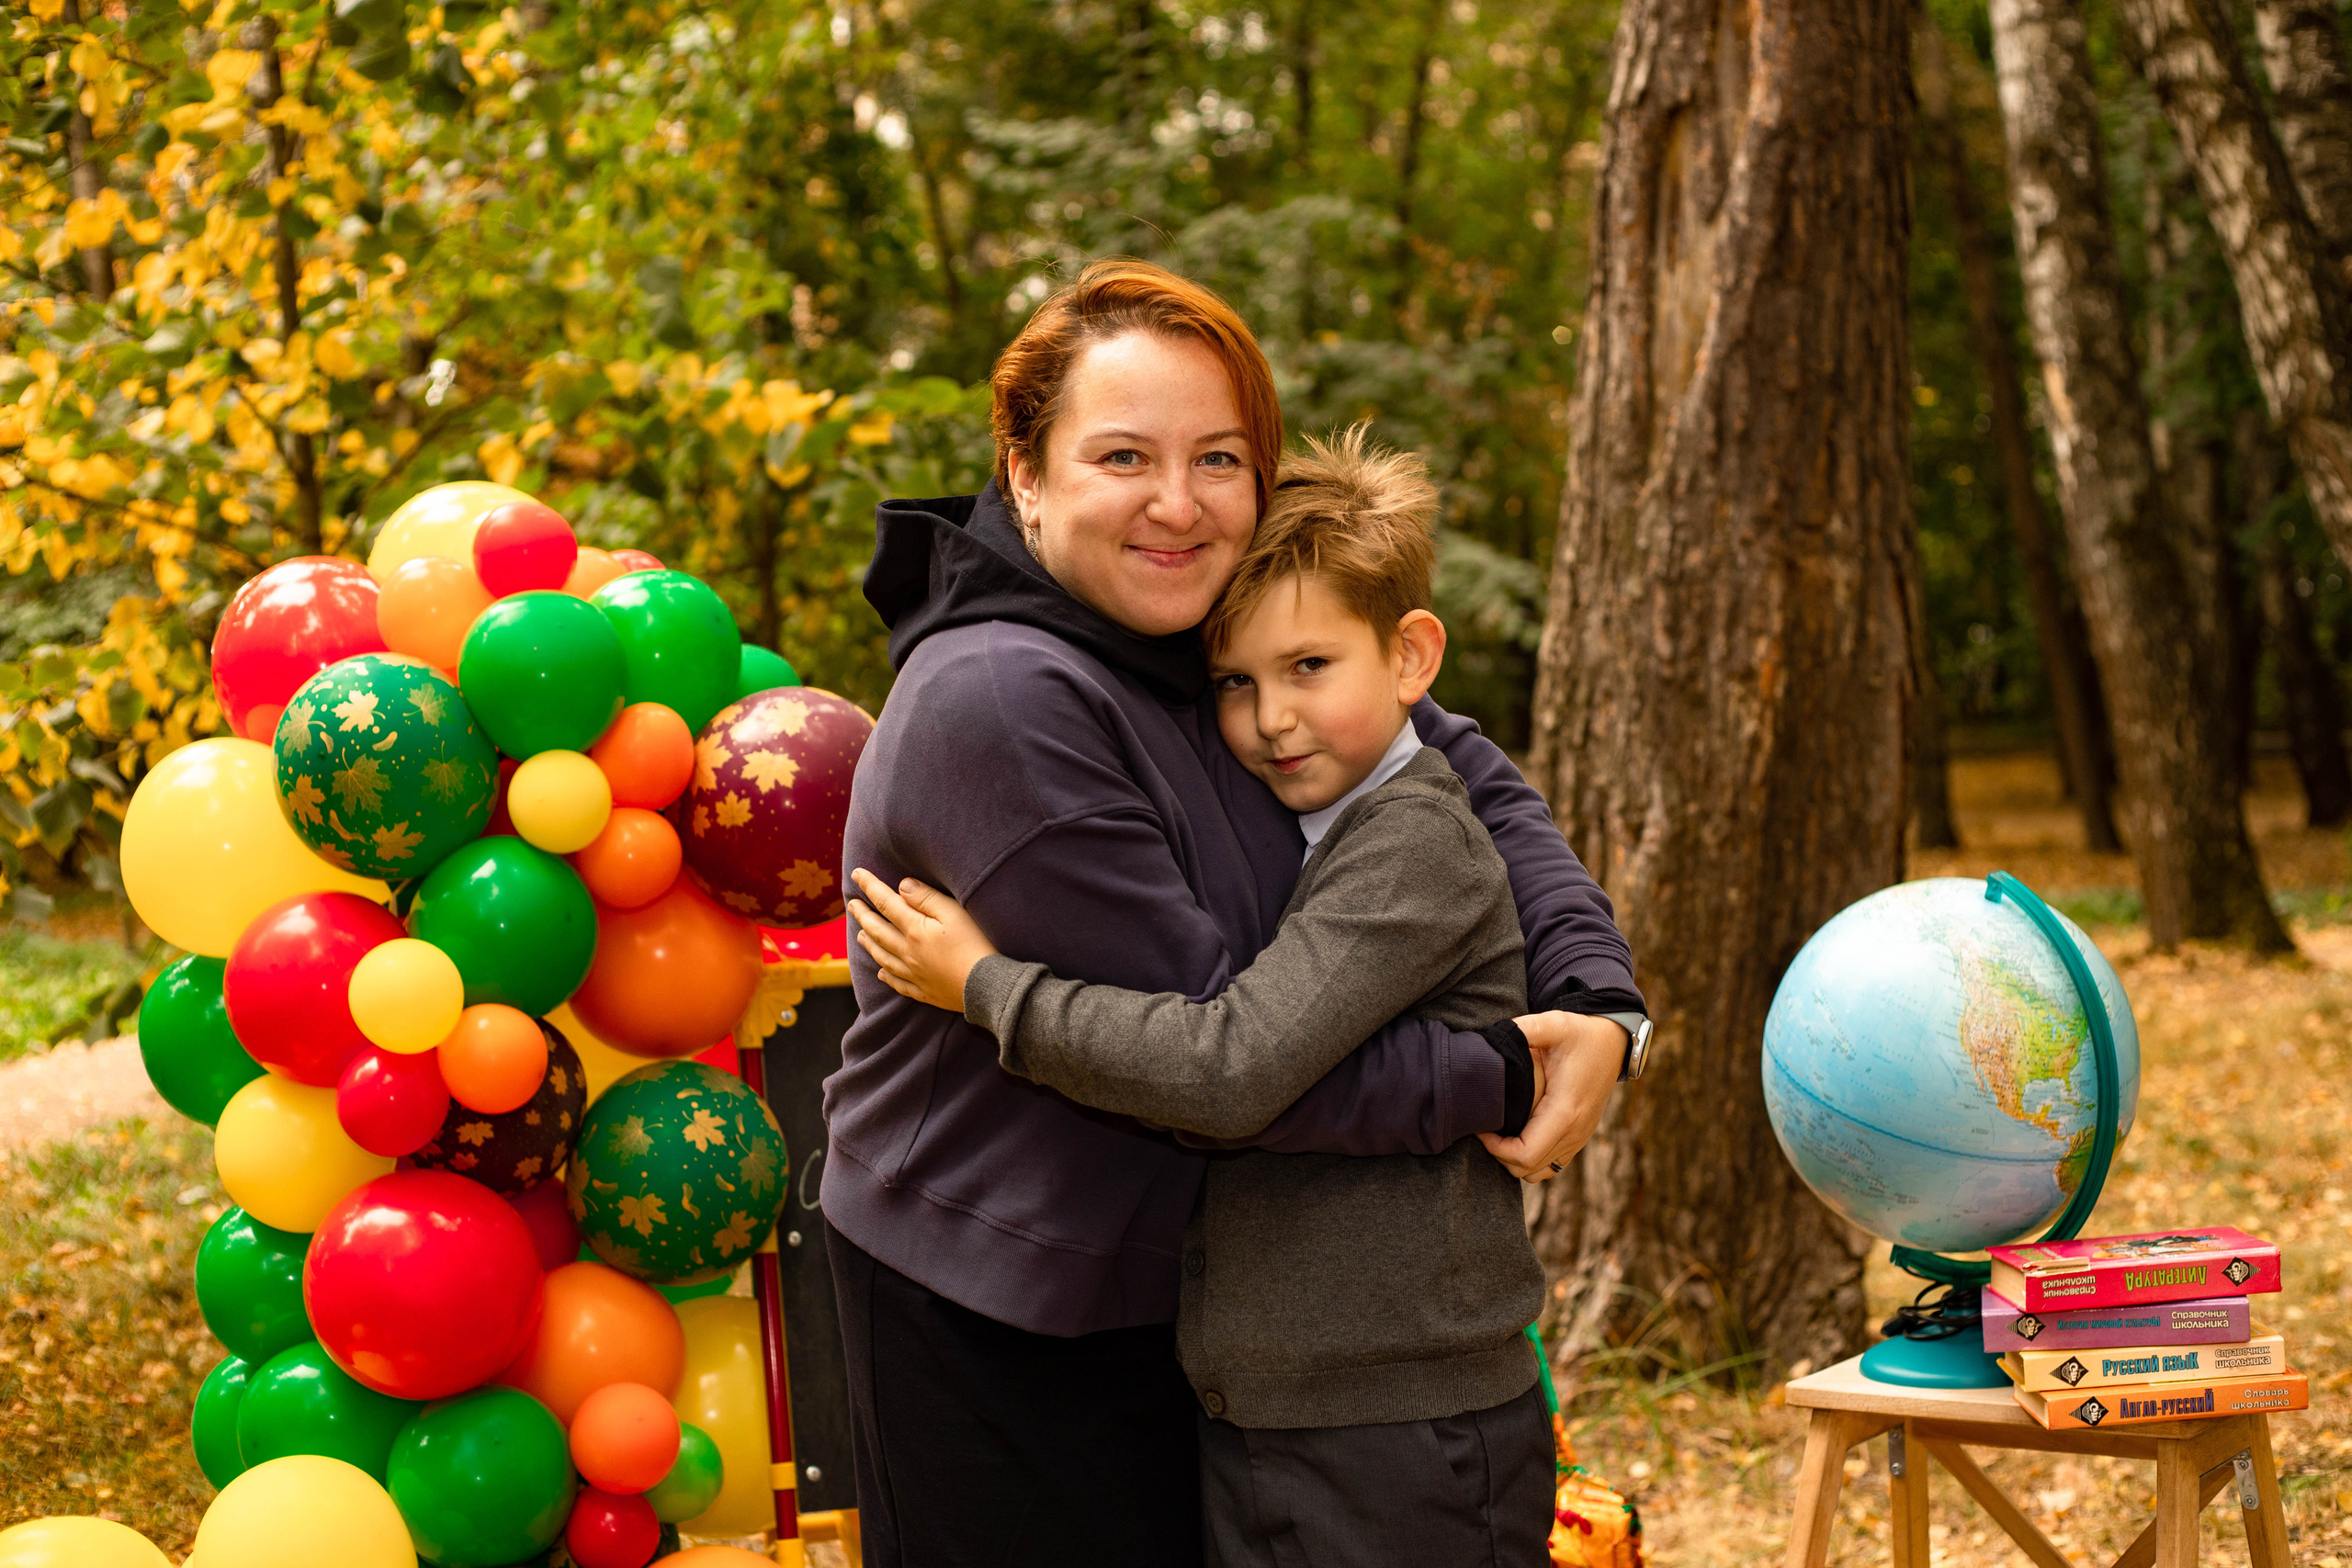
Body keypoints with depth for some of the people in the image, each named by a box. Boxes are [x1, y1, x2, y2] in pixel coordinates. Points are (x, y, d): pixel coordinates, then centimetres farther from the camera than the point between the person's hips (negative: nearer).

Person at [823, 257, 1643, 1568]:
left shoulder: (1231, 640, 1)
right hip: (995, 1322, -8)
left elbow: (1471, 775, 7)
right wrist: (1490, 1080, -19)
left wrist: (1596, 1000, -11)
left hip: (1179, 1285, 8)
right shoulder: (995, 702, -25)